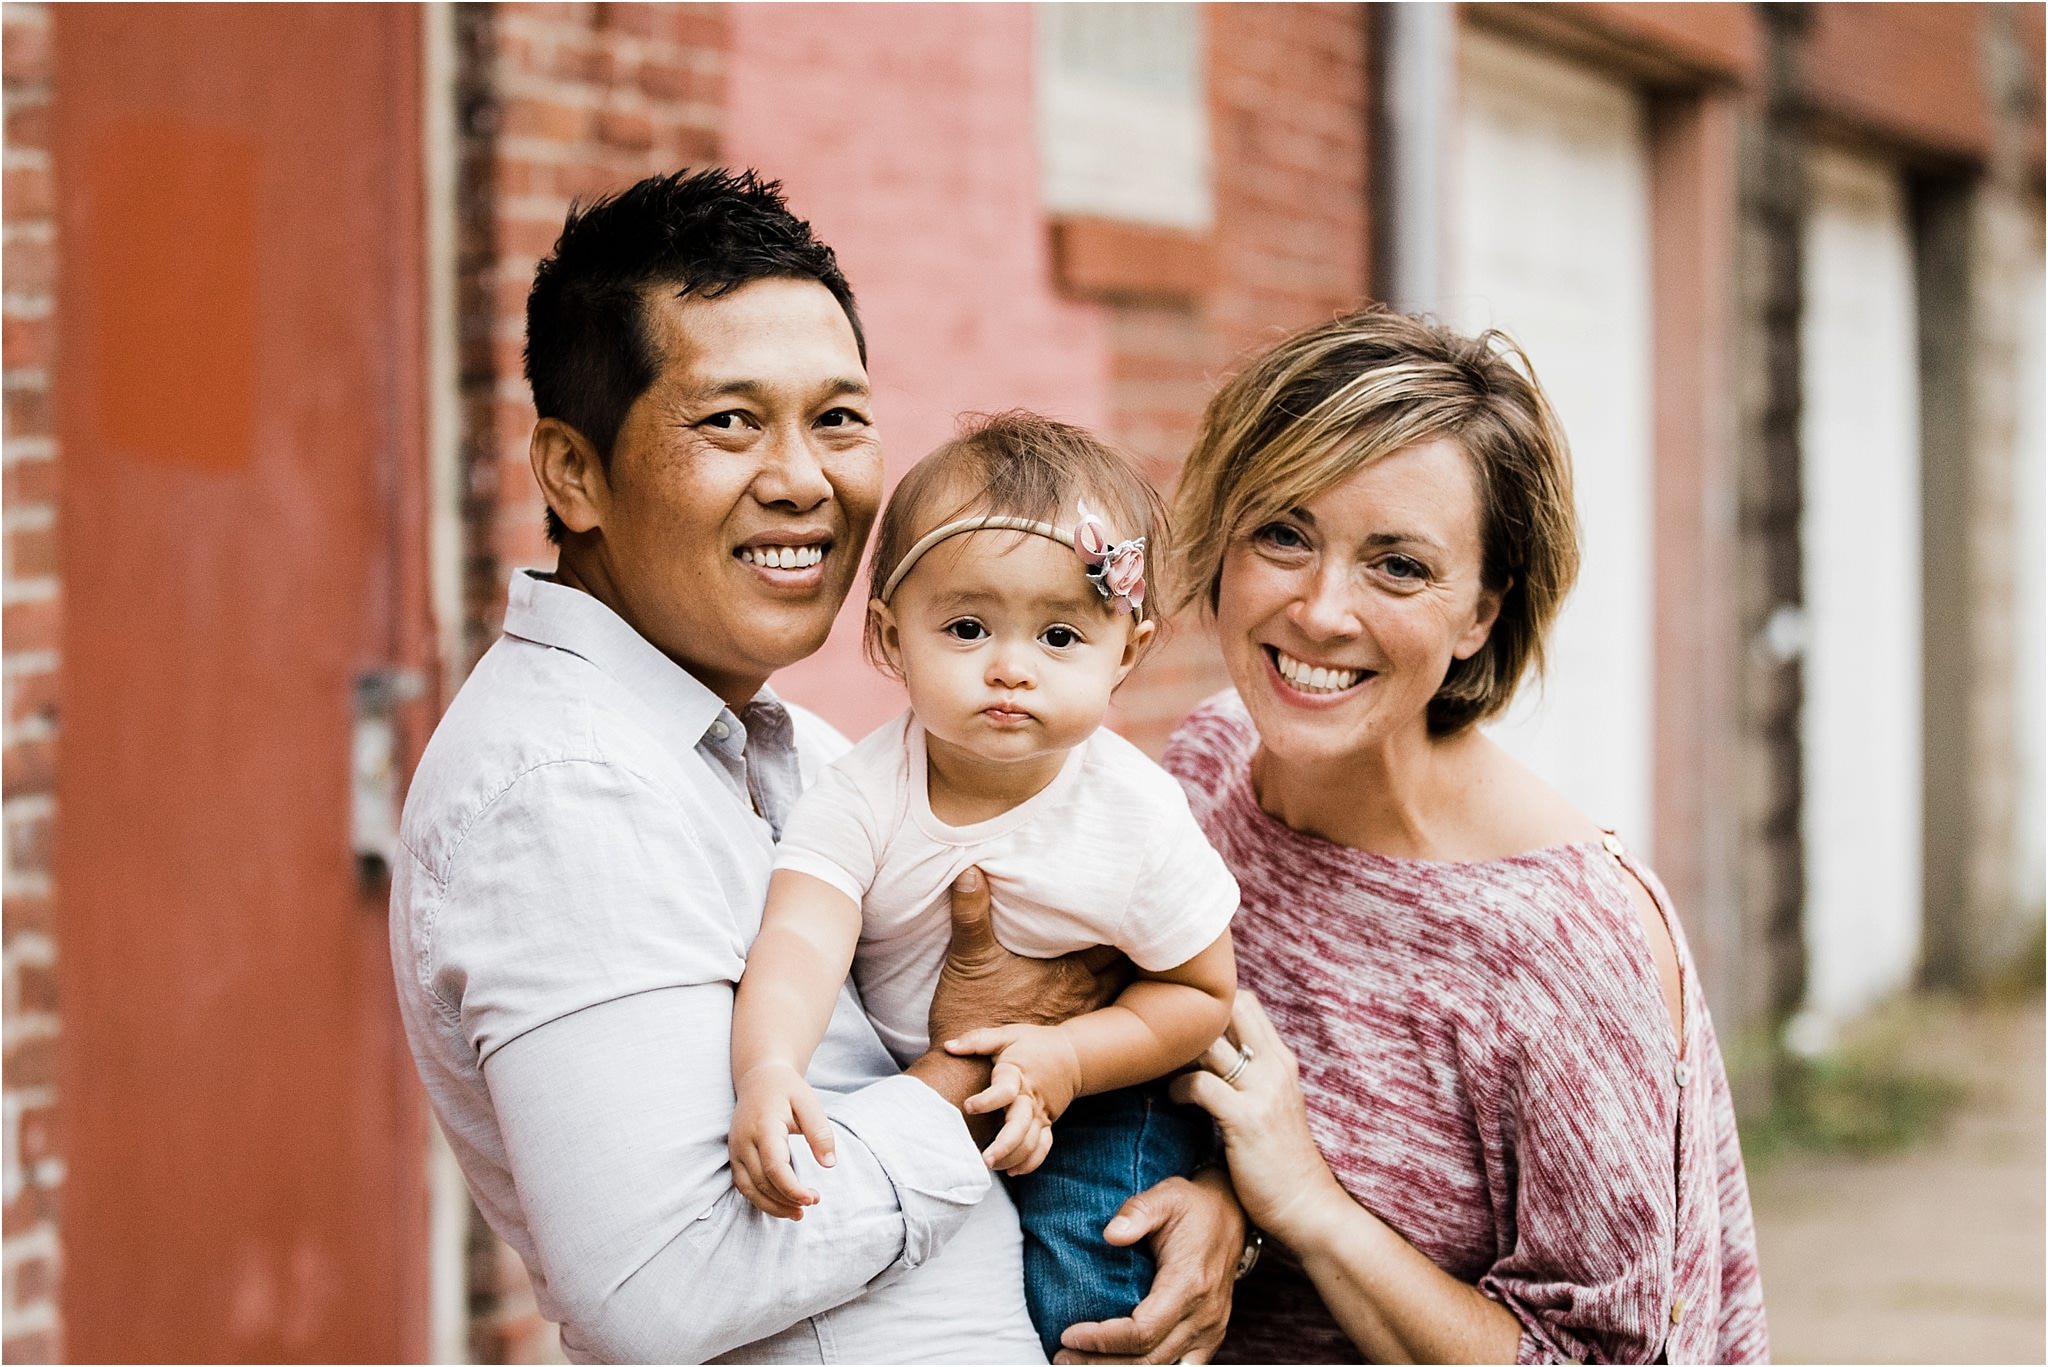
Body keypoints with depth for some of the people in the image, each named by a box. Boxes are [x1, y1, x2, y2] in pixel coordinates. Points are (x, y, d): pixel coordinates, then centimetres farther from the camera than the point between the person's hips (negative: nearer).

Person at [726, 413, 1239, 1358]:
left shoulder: (1137, 819, -17)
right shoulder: (863, 799, -18)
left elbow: (1202, 993, -6)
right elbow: (800, 944, -33)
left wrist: (1067, 1058, -23)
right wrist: (767, 1070, -54)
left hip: (1096, 1101, -3)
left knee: (1076, 1290, -18)